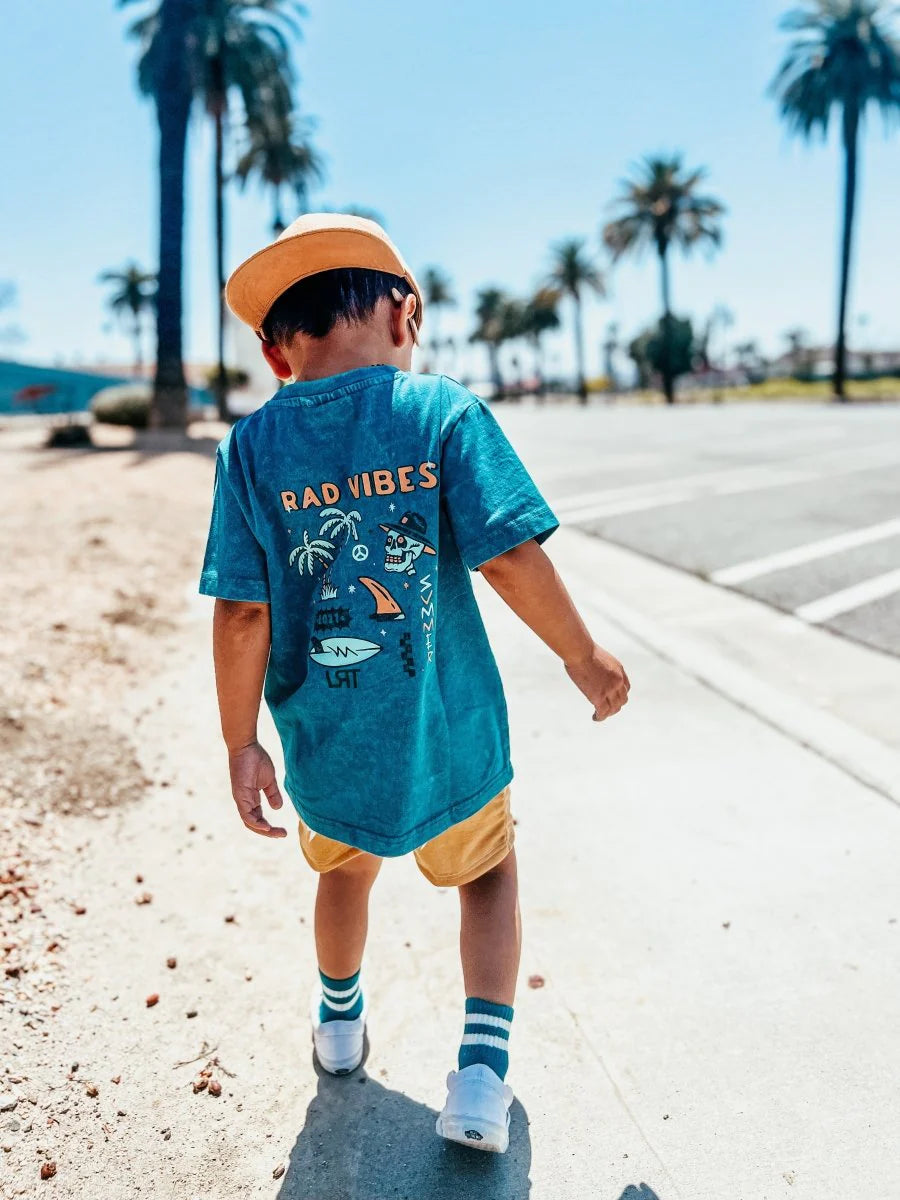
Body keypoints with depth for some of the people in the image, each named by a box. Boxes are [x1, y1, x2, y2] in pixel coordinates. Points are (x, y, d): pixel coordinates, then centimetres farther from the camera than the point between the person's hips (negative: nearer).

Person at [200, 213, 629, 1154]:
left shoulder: (251, 447, -8)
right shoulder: (443, 411, -13)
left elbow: (242, 615, -10)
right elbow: (510, 557, -18)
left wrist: (240, 744, 0)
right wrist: (583, 656, -3)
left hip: (323, 747, 2)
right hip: (448, 734, -2)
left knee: (345, 868, 32)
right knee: (488, 874, 26)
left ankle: (339, 1023, 52)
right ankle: (482, 1069, 17)